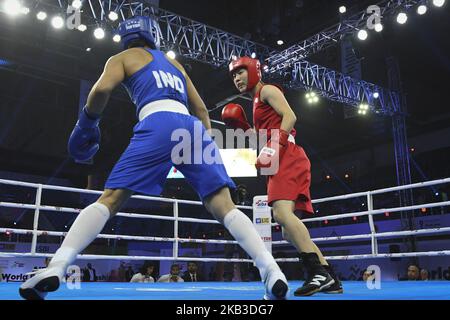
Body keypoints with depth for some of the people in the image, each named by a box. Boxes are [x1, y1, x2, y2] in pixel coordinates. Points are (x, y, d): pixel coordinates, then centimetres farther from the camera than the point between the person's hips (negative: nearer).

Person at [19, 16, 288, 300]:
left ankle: (56, 267, -14)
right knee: (225, 207, -2)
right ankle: (272, 270, -16)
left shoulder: (122, 58, 22)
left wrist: (87, 122, 15)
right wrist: (208, 143, 29)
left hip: (158, 125, -4)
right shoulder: (174, 63, 35)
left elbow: (102, 88, 1)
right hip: (193, 128, 4)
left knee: (109, 201, -1)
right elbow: (201, 110, 29)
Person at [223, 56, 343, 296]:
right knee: (289, 231, 5)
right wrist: (244, 128, 18)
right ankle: (330, 279, 5)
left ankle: (318, 273, -32)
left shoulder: (267, 90, 6)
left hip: (288, 158, -10)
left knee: (282, 213, -29)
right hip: (281, 163, 10)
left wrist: (275, 146, -23)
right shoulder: (257, 103, 32)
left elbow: (290, 116, -11)